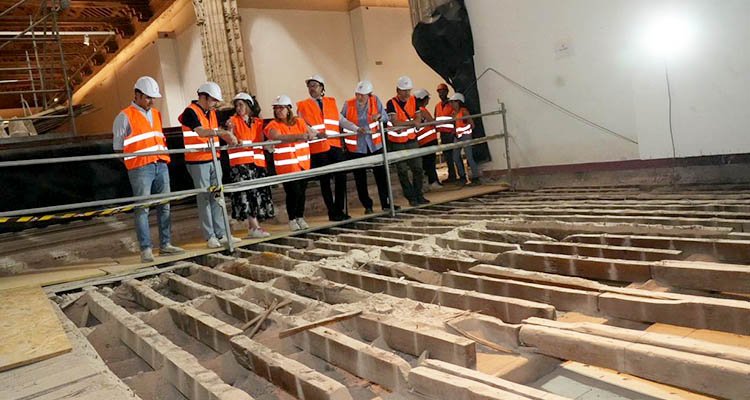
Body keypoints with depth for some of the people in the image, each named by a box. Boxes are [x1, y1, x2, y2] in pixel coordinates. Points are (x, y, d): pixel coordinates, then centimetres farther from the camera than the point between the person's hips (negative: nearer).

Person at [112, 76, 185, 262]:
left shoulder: (156, 114, 17)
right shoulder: (125, 116, -2)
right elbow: (118, 147, 0)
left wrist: (164, 157, 15)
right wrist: (131, 162, -4)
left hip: (160, 165, 7)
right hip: (140, 168, -7)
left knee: (164, 206, 8)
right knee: (142, 209, -4)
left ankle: (165, 244, 16)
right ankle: (146, 249, 0)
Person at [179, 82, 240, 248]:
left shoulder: (212, 113, 14)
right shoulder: (190, 112, -10)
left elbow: (218, 133, 17)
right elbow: (201, 132, -24)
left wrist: (229, 138, -1)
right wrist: (222, 131, -29)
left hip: (213, 159, 7)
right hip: (198, 161, -7)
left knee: (217, 196, 7)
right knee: (204, 198, -2)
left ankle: (221, 233, 12)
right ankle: (210, 236, 4)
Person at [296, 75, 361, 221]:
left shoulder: (331, 102, 15)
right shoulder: (303, 106, 3)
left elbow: (341, 120, 14)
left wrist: (357, 129, 5)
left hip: (335, 145, 3)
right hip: (318, 148, -3)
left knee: (341, 177, 0)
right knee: (325, 181, 4)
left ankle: (340, 210, 13)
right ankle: (332, 212, 14)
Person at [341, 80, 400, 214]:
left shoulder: (375, 101, -4)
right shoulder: (348, 104, -8)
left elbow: (385, 117, 0)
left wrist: (379, 116, -22)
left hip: (374, 145, 1)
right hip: (356, 147, -1)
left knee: (381, 175, 3)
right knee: (360, 179, 6)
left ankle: (386, 203, 14)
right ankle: (367, 206, 18)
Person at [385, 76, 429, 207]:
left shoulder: (413, 100, 2)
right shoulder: (392, 103, -12)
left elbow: (418, 118, -5)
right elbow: (395, 122, -21)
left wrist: (404, 125, -20)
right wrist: (412, 122, -19)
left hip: (412, 139, 4)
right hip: (397, 142, -4)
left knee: (417, 168, 5)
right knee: (403, 171, 1)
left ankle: (418, 195, 16)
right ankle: (411, 197, 10)